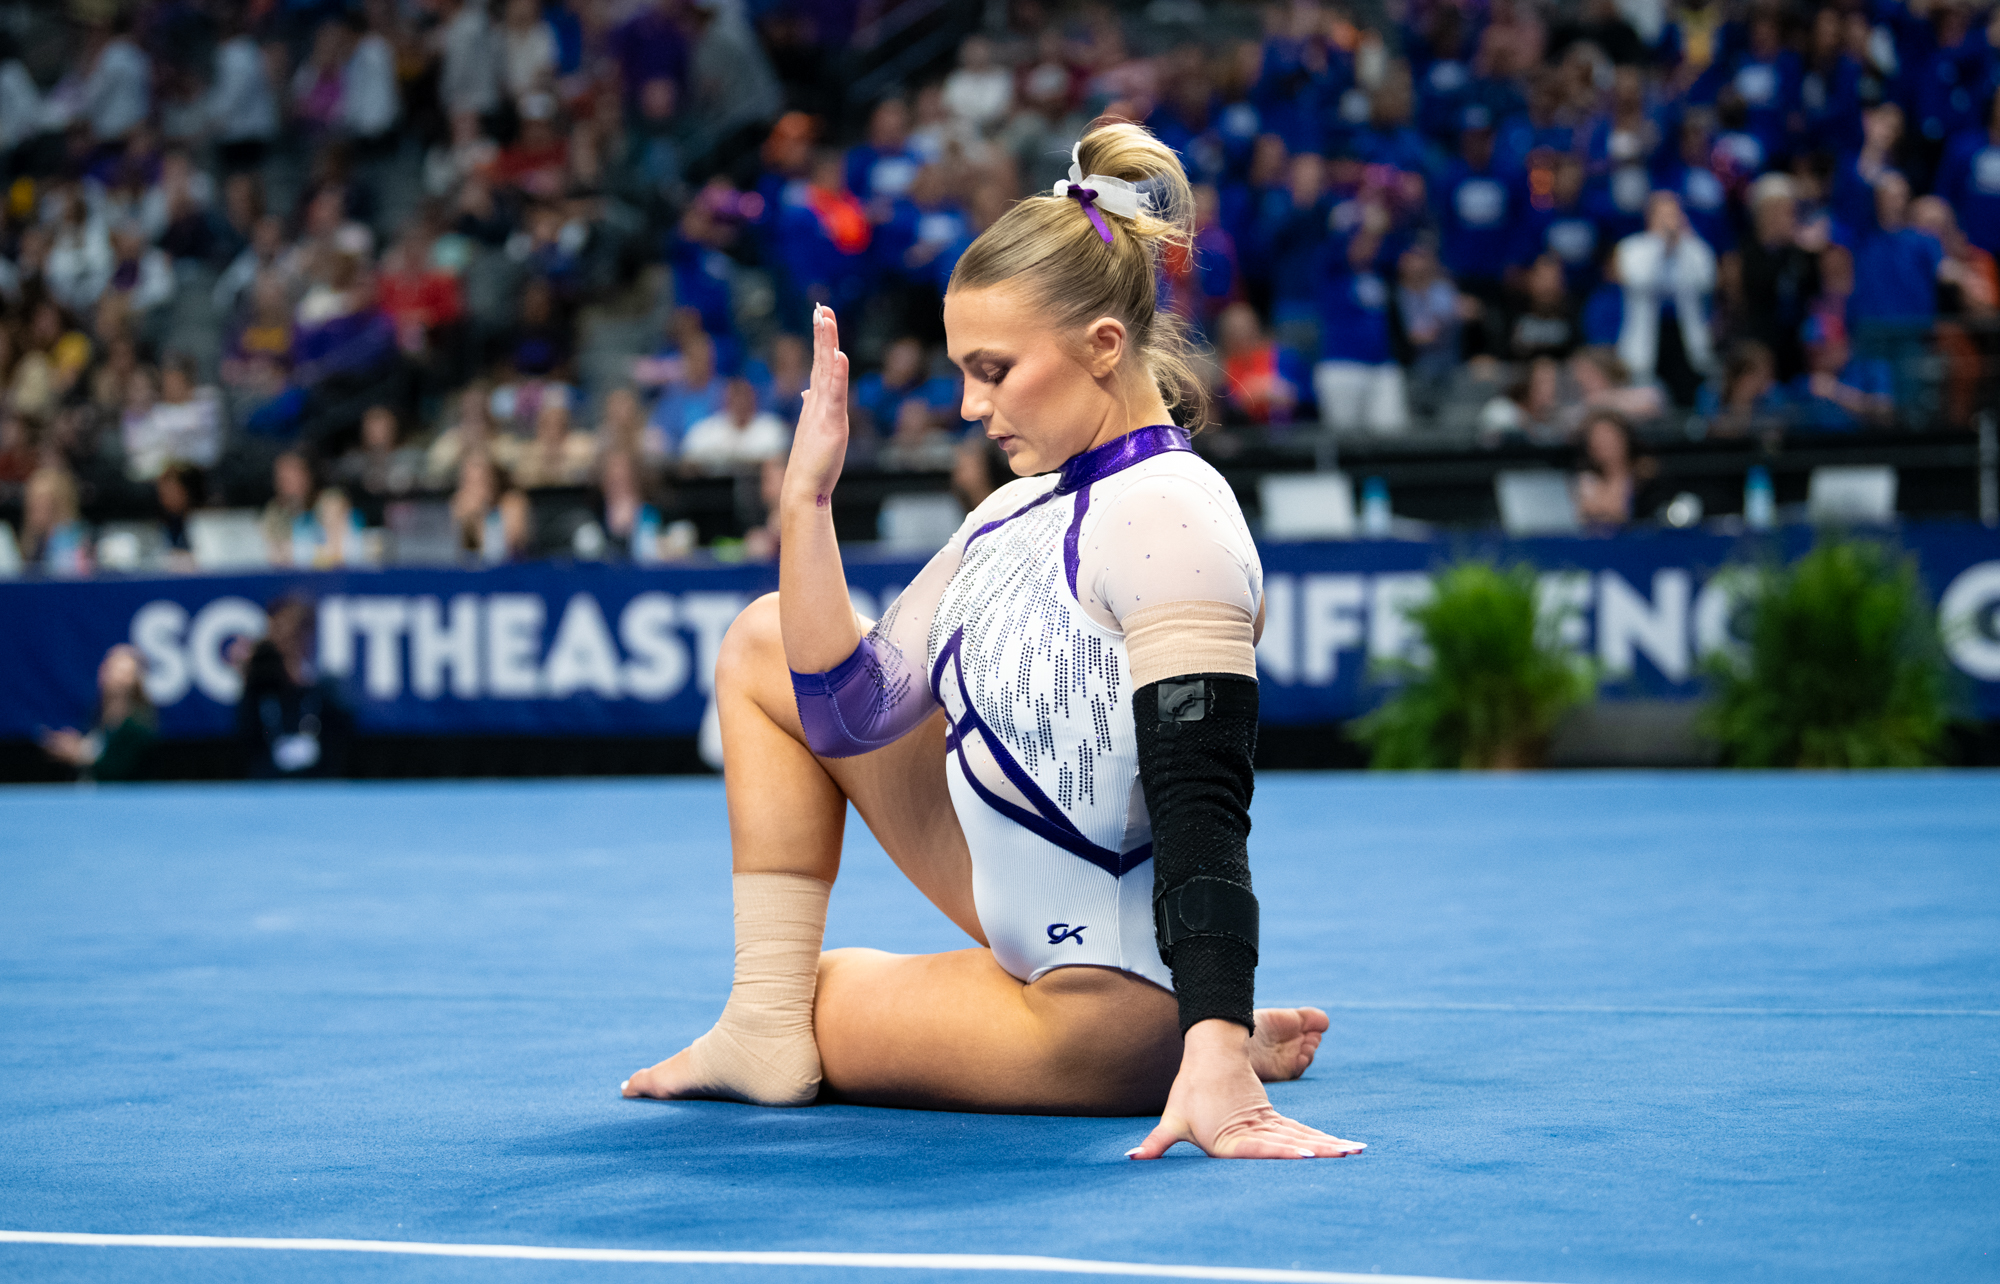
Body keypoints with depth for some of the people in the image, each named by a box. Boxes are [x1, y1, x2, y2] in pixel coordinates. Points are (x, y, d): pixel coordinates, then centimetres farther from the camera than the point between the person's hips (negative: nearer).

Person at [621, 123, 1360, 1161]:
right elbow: (847, 716, 2)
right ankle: (762, 1030, 10)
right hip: (1031, 920, 9)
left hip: (1109, 1008, -9)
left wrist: (1214, 1062, -43)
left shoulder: (1167, 518, -24)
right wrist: (806, 501, -6)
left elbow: (1201, 813, -33)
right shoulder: (1020, 508, 4)